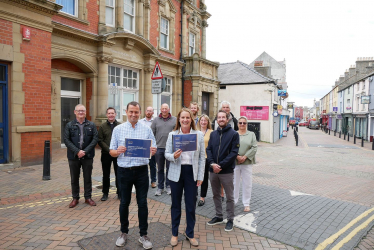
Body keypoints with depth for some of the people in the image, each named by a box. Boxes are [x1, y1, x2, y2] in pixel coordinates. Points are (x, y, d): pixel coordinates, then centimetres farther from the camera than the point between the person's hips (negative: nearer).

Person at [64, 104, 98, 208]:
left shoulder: (91, 125, 2)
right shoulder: (69, 125, 2)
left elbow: (95, 139, -3)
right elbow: (66, 140, -4)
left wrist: (85, 151, -13)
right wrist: (77, 151, -15)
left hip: (88, 156, 0)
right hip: (73, 156, 0)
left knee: (88, 177, 9)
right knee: (74, 178, 10)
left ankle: (88, 197, 22)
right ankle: (75, 198, 24)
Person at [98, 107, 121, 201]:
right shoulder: (102, 126, 3)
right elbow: (100, 141, -2)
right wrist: (109, 149, -14)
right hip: (106, 154, 1)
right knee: (106, 174, 10)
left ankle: (119, 192, 20)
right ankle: (105, 193, 23)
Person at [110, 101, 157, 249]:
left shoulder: (146, 129, 3)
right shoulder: (118, 129, 2)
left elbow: (153, 148, 5)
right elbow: (111, 151, 1)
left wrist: (153, 151, -18)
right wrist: (118, 151, -21)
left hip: (141, 170, 0)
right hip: (124, 171, 0)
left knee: (142, 203, 6)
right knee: (124, 203, 12)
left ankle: (143, 235, 20)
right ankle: (124, 233, 30)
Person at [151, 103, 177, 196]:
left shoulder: (175, 120, 2)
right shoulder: (156, 120, 6)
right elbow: (152, 133, 6)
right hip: (159, 148, 2)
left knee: (169, 168, 8)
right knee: (160, 169, 11)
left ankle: (168, 186, 22)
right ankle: (160, 187, 22)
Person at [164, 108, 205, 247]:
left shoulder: (199, 135, 0)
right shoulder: (172, 134, 1)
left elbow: (202, 157, 2)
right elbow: (166, 154, 2)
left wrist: (200, 176, -1)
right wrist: (173, 156, -21)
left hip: (192, 173, 0)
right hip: (176, 173, 0)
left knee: (191, 205, 8)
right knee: (176, 204, 12)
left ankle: (190, 233, 30)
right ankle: (174, 234, 31)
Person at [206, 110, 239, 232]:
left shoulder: (234, 134, -5)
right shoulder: (213, 134, 9)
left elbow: (234, 152, -12)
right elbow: (208, 149, 5)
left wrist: (220, 165, -17)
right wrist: (212, 163, -12)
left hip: (227, 171, -4)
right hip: (213, 171, 5)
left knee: (229, 197, 7)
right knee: (216, 195, 17)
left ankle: (230, 219, 22)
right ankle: (218, 216, 33)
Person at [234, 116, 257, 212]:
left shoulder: (251, 134, 7)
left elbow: (254, 148, -2)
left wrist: (244, 157, -12)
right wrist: (237, 156, -16)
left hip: (247, 162, 1)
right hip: (235, 162, 0)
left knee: (247, 183, 6)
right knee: (235, 183, 8)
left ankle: (246, 204, 18)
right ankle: (233, 201, 23)